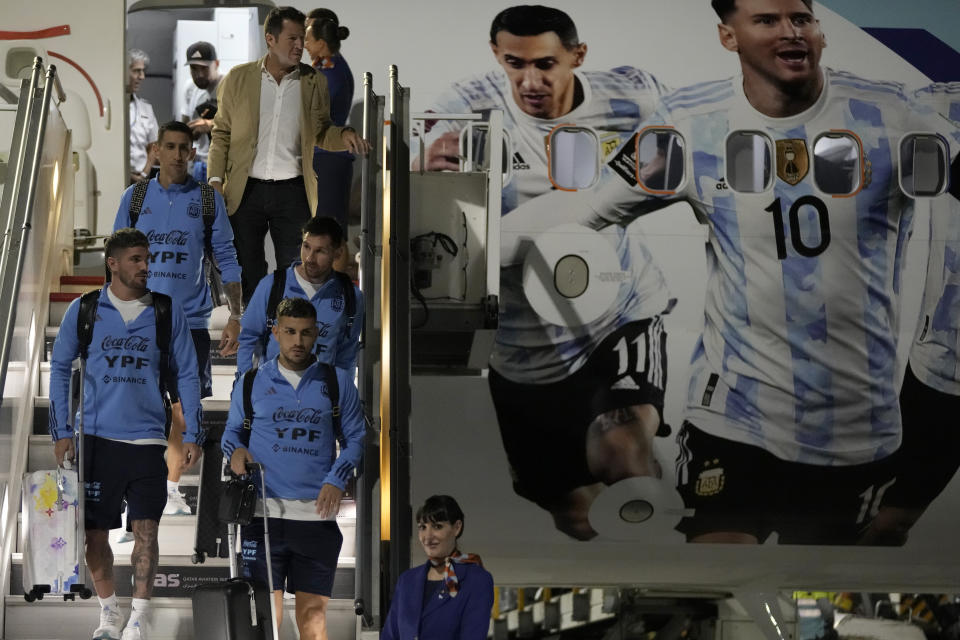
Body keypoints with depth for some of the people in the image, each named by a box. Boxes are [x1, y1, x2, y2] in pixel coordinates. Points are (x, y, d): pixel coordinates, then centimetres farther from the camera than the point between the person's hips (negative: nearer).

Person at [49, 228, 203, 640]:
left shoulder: (168, 313, 6)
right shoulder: (83, 311, 4)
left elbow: (186, 376, 9)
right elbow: (60, 369, 9)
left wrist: (192, 434, 3)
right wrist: (61, 432, 3)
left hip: (147, 439, 0)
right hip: (96, 438, 1)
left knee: (146, 528, -8)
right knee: (95, 532, 5)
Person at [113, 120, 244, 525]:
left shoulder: (208, 199, 4)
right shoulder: (135, 197, 6)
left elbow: (226, 259, 7)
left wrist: (236, 316, 1)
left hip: (190, 320, 0)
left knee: (183, 406, 3)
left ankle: (171, 487, 18)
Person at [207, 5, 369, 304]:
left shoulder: (314, 82, 4)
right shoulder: (238, 78, 2)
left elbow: (320, 134, 11)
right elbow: (221, 134, 7)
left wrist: (343, 135, -12)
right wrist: (215, 180, -4)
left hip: (293, 191, 0)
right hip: (246, 190, 0)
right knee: (246, 275, 6)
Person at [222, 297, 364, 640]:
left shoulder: (337, 382, 8)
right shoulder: (252, 382, 10)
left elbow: (355, 438, 12)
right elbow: (232, 431, 19)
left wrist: (337, 480, -4)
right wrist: (235, 450, -5)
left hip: (317, 513, 0)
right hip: (265, 512, 0)